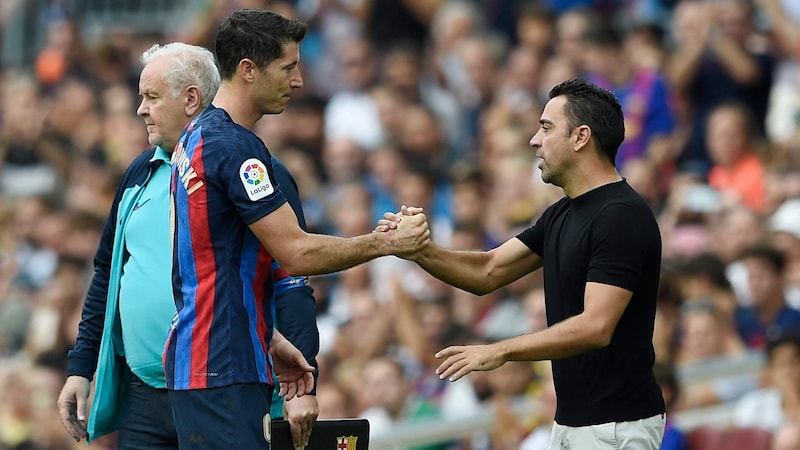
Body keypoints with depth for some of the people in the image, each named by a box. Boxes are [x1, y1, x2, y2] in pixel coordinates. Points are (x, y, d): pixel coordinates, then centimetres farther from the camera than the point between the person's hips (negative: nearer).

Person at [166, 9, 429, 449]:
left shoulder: (197, 136, 16)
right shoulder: (234, 147, -15)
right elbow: (296, 254, -17)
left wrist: (269, 345, 24)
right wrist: (387, 243, -7)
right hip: (222, 372, -10)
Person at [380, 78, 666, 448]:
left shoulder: (621, 217, -18)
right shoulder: (562, 214, 12)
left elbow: (595, 327, -26)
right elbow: (488, 272, 13)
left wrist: (500, 351, -27)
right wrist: (420, 251, -4)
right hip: (573, 420, 10)